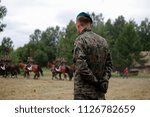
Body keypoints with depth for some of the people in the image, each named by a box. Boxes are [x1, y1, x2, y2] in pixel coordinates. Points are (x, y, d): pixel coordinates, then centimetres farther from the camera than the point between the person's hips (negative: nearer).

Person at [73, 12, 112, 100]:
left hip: (84, 91, -6)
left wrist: (95, 81, -12)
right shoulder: (103, 41, 11)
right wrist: (105, 80, 2)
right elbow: (109, 64, 11)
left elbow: (81, 66, -19)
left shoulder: (81, 40, -10)